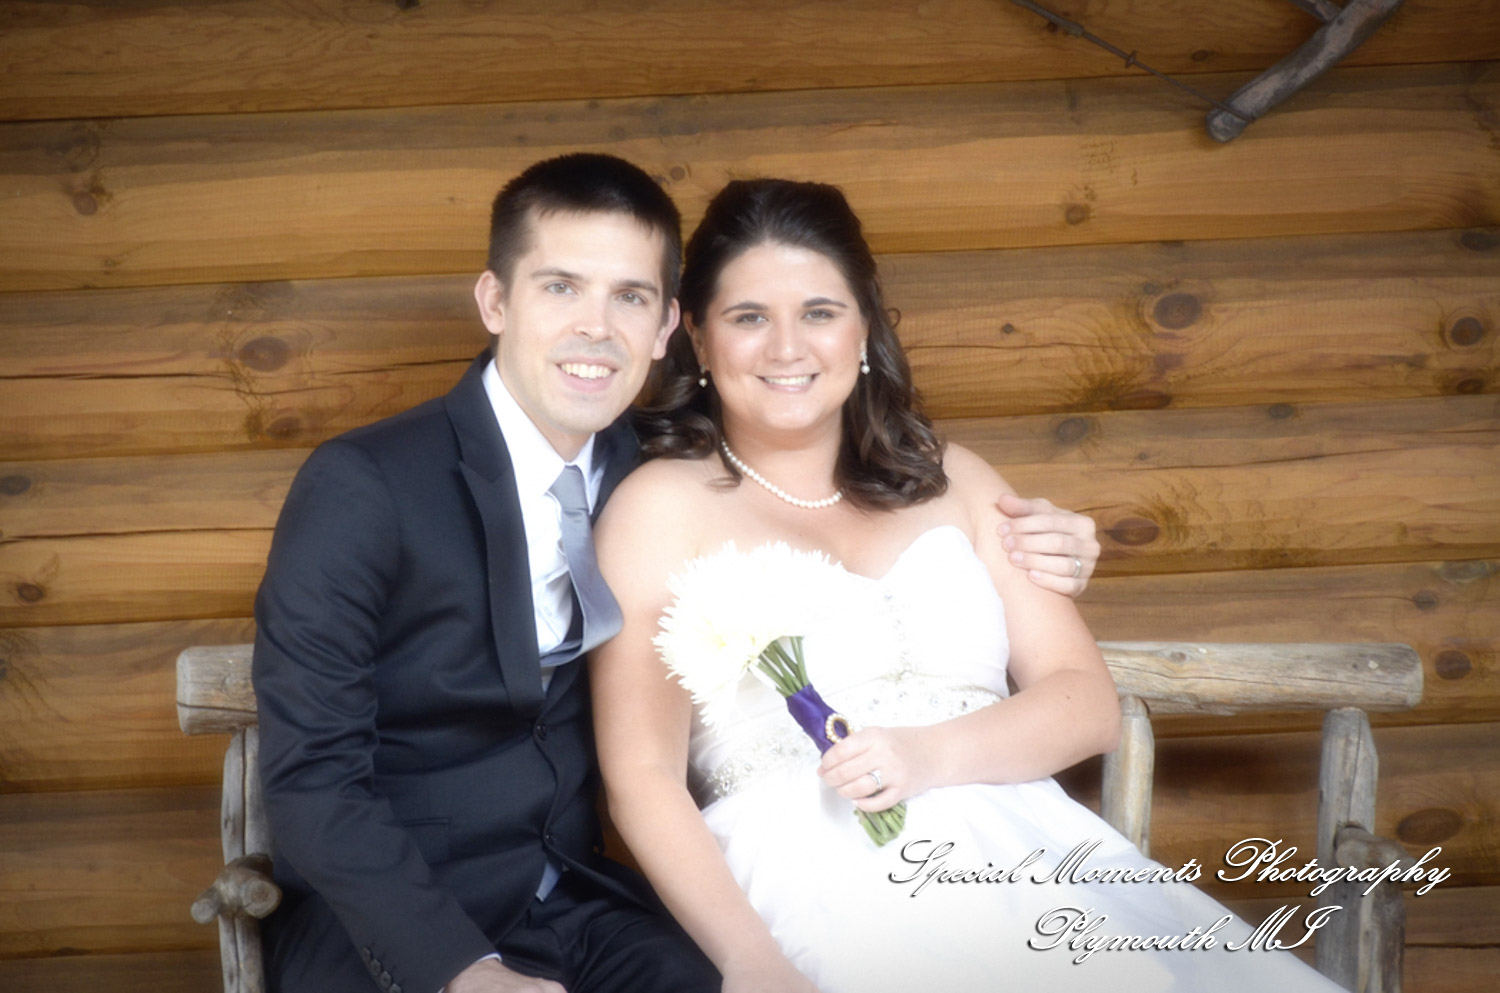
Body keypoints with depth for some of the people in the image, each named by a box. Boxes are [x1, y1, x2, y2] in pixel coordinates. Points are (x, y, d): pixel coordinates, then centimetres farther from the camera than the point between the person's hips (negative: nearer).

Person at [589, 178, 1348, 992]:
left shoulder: (951, 482, 17)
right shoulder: (661, 506, 5)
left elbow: (1087, 703, 10)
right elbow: (642, 778, -4)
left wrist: (933, 754, -9)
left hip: (1019, 850, 4)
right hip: (820, 884, -4)